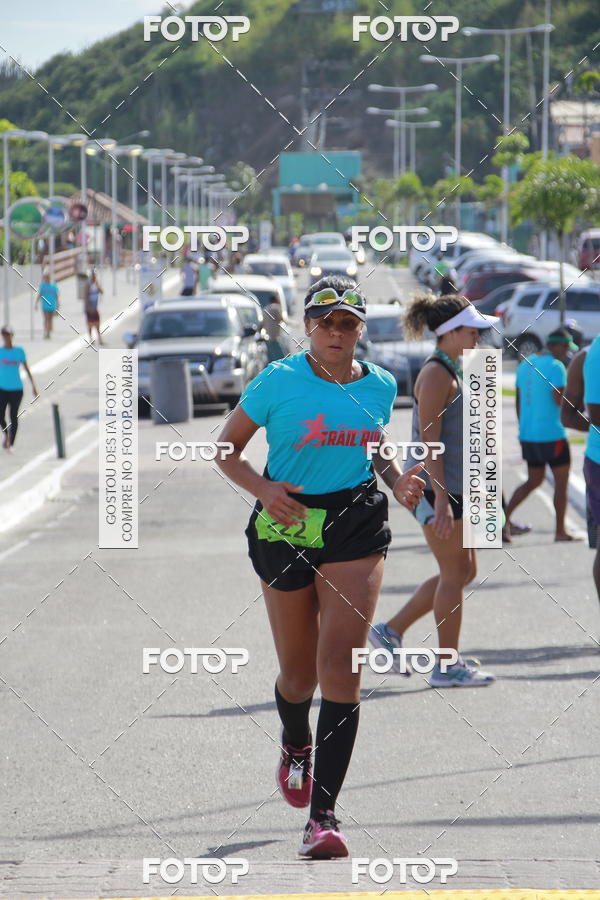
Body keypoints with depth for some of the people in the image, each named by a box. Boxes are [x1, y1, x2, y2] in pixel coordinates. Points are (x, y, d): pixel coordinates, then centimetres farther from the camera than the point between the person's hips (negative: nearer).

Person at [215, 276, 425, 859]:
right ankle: (295, 745, 49)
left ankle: (324, 815, -16)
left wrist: (398, 483, 1)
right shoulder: (279, 382, -6)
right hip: (287, 527, -1)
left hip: (356, 529, 1)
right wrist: (263, 489, -17)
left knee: (340, 662, -14)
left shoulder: (379, 386, 4)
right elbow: (227, 448, 1)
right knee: (298, 671, 9)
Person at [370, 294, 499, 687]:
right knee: (455, 573, -3)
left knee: (464, 571, 13)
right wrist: (441, 500, -24)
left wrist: (471, 492, 22)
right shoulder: (436, 374, -15)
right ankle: (448, 665, 5)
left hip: (455, 487, 10)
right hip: (437, 486, -10)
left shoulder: (454, 371, 15)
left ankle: (392, 630, 20)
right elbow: (429, 439, -20)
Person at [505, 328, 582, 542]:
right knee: (561, 481, 5)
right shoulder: (556, 367, -14)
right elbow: (560, 400, -22)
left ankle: (504, 516, 3)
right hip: (551, 434, -8)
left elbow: (518, 402, 15)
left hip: (528, 434, 8)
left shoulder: (525, 364, 11)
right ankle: (560, 531, 8)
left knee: (533, 481, 17)